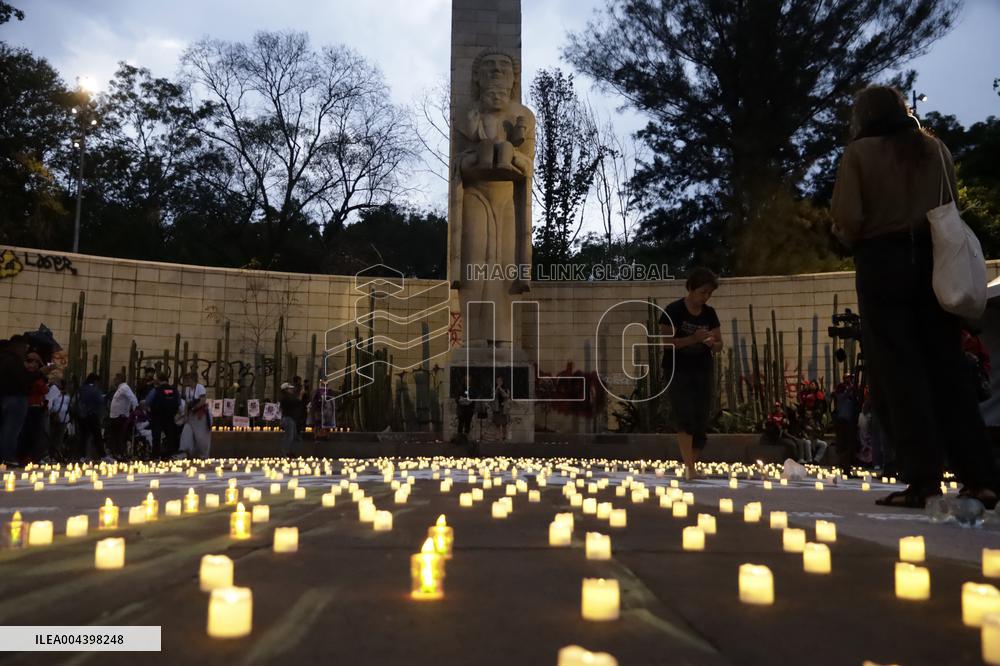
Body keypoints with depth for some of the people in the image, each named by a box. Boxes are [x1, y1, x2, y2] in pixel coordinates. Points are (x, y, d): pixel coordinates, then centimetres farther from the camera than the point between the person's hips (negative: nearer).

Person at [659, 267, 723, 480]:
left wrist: (712, 343, -14)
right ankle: (690, 467, -14)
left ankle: (689, 465, 18)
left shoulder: (710, 313, 6)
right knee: (685, 416, -15)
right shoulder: (673, 311, -9)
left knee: (701, 422, 4)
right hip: (677, 372, -5)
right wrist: (694, 338, -24)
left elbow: (719, 344, 9)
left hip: (702, 372, 5)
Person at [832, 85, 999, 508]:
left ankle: (924, 481, -3)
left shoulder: (860, 152, 0)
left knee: (897, 371, -2)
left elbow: (849, 218, -11)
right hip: (933, 259, 5)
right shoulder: (936, 149, 15)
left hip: (882, 262, -4)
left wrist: (849, 239, 8)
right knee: (947, 368, 6)